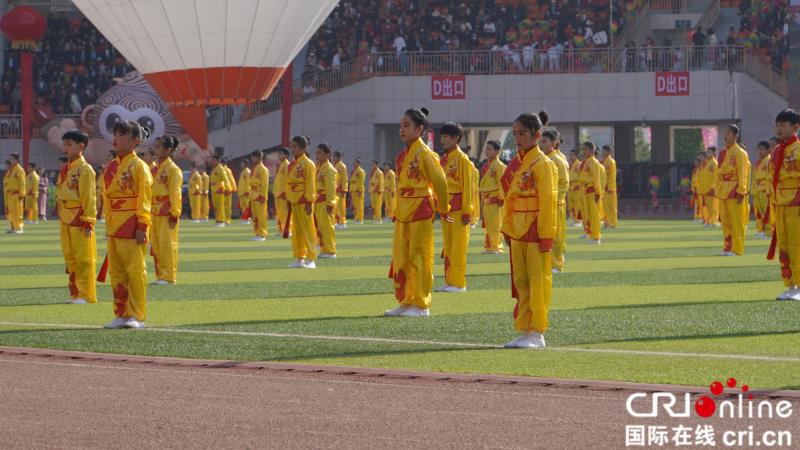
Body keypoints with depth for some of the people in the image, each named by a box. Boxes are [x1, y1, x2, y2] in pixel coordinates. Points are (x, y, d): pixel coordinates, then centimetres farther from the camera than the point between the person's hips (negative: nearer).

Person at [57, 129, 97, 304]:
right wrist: (61, 220, 18)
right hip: (66, 223, 8)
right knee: (70, 259, 12)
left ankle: (87, 295, 1)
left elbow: (90, 198, -13)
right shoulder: (64, 170, 13)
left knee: (84, 260, -3)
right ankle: (75, 294, 18)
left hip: (80, 223, -8)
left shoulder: (85, 170, -11)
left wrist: (88, 222, -15)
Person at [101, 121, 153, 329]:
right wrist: (108, 224, 13)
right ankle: (121, 314, 15)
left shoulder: (139, 166, -8)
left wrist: (142, 226, -15)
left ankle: (137, 316, 0)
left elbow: (144, 199, -11)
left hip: (132, 225, -7)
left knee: (135, 271, -4)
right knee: (116, 272, 9)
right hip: (114, 226, 7)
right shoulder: (111, 167, 12)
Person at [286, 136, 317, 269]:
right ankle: (299, 259, 18)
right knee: (297, 231, 11)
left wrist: (309, 202, -16)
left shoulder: (308, 164, -10)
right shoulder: (292, 165, 14)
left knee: (308, 230, -6)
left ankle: (311, 260, -4)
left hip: (304, 202, -8)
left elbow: (310, 184, -13)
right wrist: (288, 201, 15)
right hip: (294, 202, 8)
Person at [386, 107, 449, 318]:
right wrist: (398, 210, 17)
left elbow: (439, 182, -10)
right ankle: (406, 302, 19)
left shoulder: (424, 153, -12)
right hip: (403, 211, 8)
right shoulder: (402, 155, 12)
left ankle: (421, 305, 2)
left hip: (420, 210, -8)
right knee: (400, 258, 11)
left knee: (419, 257, -4)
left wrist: (443, 209, -3)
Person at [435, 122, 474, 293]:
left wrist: (467, 210, -15)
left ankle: (458, 283, -4)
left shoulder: (462, 159, -9)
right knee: (448, 246, 10)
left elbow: (468, 186, -12)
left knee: (458, 245, -6)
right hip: (446, 207, 8)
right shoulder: (443, 159, 14)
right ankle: (449, 281, 15)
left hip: (459, 208, -8)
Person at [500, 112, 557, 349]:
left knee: (538, 282, -3)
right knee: (520, 282, 10)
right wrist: (507, 229, 12)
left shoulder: (543, 164, -11)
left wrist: (546, 236, -17)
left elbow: (548, 202, -14)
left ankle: (537, 334, 0)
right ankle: (524, 331, 16)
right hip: (518, 231, 8)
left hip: (536, 231, -8)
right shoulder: (515, 164, 12)